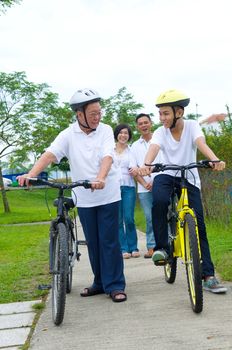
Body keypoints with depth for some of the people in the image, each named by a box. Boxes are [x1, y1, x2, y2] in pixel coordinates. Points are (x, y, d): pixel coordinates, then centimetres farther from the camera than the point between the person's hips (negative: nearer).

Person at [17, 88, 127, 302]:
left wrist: (100, 178, -38)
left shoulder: (105, 130, -4)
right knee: (93, 243, 12)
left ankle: (115, 285, 7)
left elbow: (107, 157, -18)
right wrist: (30, 175, -31)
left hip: (107, 195, -2)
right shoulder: (69, 135, -2)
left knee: (109, 242, -2)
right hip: (84, 198, 2)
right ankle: (100, 283, 25)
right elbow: (50, 155, -14)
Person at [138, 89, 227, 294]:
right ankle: (162, 247, -19)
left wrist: (215, 159, -49)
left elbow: (201, 144, -27)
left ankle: (208, 276, -3)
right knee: (159, 200, -35)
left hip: (189, 178, 0)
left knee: (198, 224, -8)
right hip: (166, 175, 0)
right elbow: (153, 148, -26)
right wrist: (147, 165, -49)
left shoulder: (192, 126, -8)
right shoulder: (160, 132, -5)